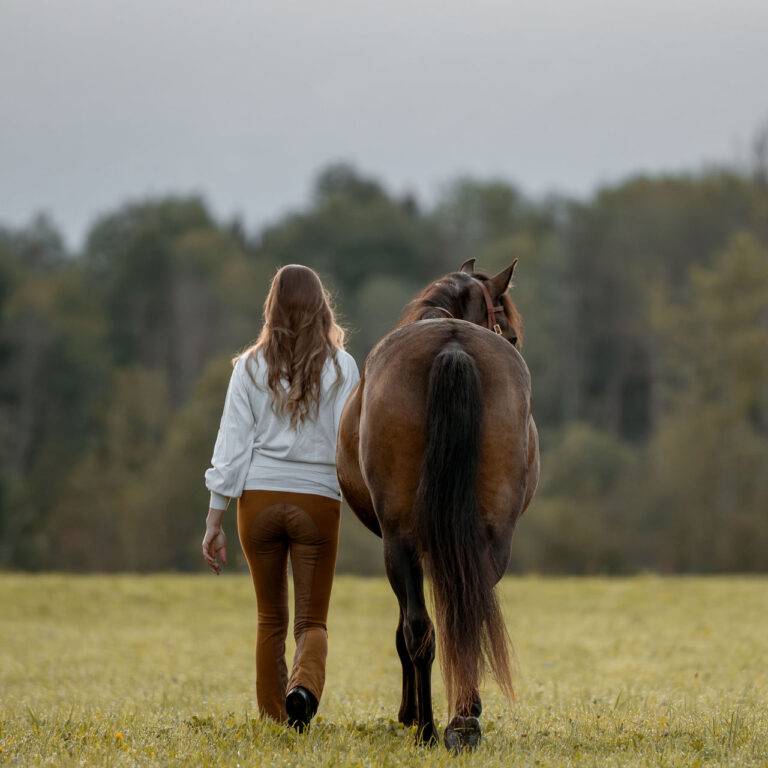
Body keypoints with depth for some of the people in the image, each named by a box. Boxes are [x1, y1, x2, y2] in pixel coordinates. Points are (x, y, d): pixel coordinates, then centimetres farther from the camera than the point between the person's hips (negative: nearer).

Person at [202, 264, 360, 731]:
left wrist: (214, 521, 3)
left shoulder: (251, 367, 1)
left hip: (260, 499, 1)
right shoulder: (340, 367, -1)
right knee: (313, 621, 4)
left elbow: (232, 446, 0)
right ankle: (304, 686, -26)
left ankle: (274, 720, 19)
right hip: (318, 502, -1)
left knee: (272, 619, 16)